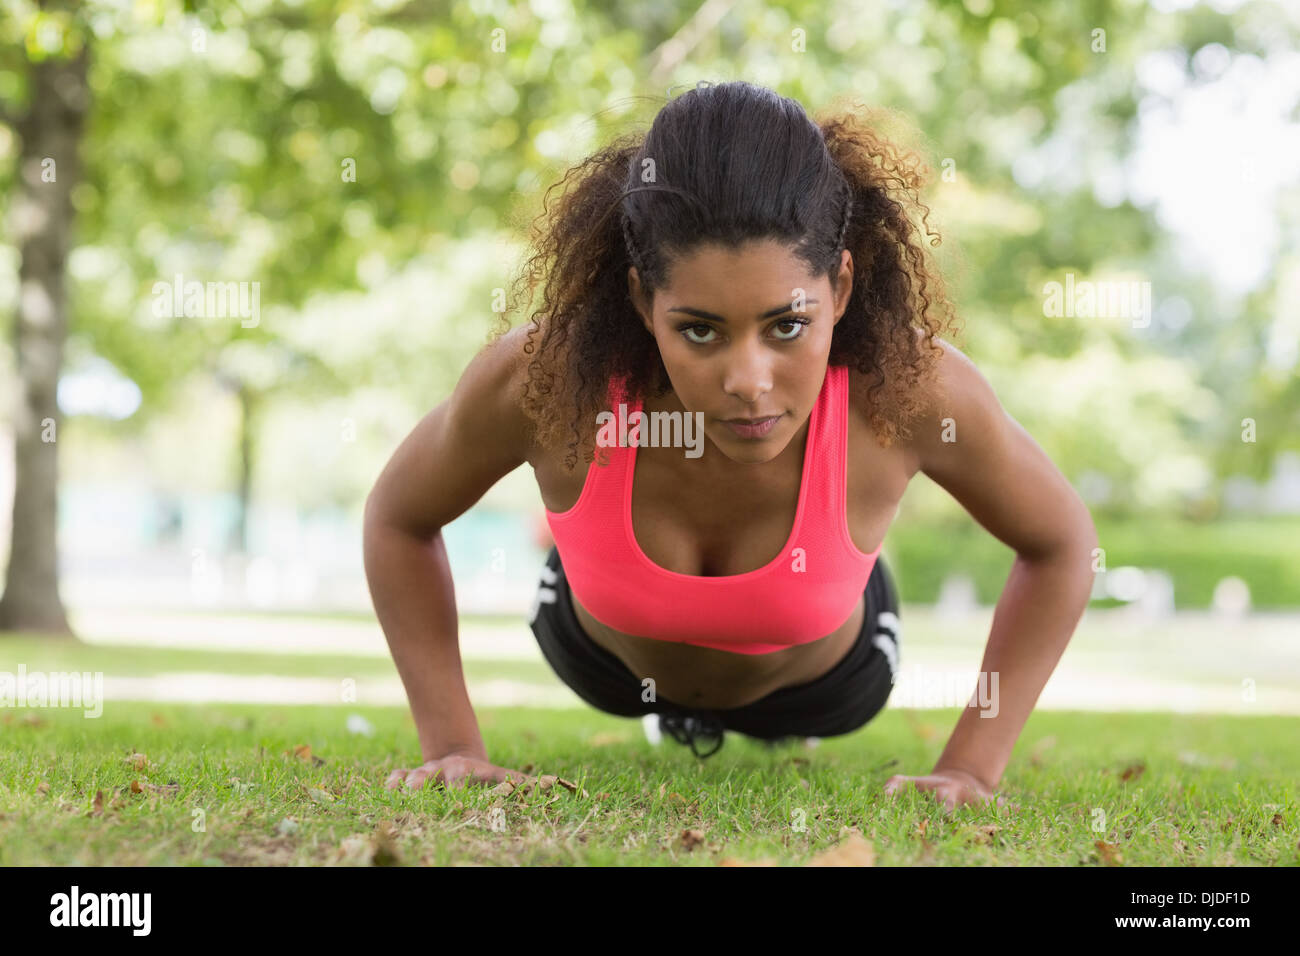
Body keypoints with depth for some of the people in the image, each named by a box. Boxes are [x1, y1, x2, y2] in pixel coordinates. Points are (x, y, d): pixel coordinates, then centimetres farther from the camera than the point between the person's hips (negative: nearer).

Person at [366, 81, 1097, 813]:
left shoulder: (912, 389, -42)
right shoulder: (542, 378, -41)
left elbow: (1061, 543, -20)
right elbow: (399, 520, -18)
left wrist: (971, 768, -22)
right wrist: (454, 745, -21)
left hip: (819, 682, 0)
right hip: (606, 660, 0)